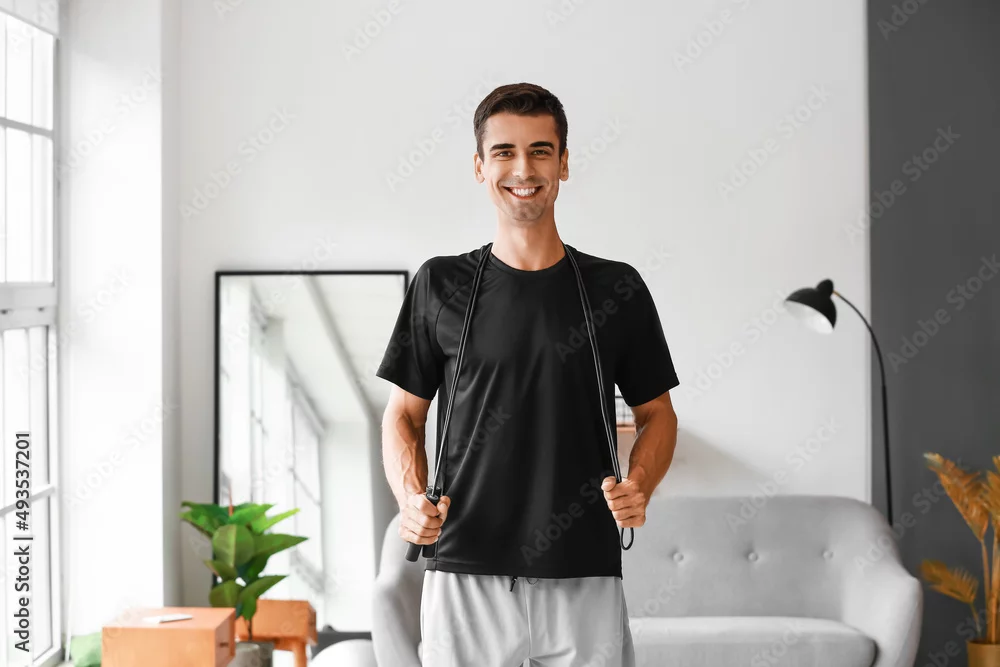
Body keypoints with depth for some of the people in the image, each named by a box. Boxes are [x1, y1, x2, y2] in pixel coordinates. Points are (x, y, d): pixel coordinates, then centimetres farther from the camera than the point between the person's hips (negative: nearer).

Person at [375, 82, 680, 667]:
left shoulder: (616, 289, 5)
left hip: (585, 579, 0)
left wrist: (639, 488, -8)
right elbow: (405, 414, 10)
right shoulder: (441, 285, 5)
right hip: (465, 574, 0)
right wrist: (412, 499, -8)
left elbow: (657, 415, 12)